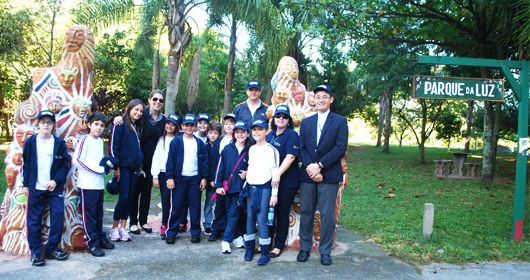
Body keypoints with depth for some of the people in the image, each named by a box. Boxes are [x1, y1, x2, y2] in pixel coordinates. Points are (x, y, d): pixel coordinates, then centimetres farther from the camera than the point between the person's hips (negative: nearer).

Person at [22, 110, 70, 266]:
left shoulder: (59, 143, 3)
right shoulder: (30, 142, 4)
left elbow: (65, 165, 2)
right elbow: (25, 164, 8)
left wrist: (56, 180, -11)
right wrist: (26, 184, 5)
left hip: (54, 188, 0)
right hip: (35, 188, 0)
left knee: (58, 216, -4)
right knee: (34, 220, 2)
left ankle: (52, 249, 11)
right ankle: (36, 252, 12)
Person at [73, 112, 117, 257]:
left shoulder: (100, 141, 15)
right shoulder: (85, 140, -8)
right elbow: (77, 160, -16)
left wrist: (106, 164, 3)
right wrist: (99, 169, -15)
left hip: (99, 184, 7)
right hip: (87, 185, -7)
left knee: (99, 214, 15)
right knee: (89, 215, -1)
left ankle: (100, 238, 26)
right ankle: (92, 243, 6)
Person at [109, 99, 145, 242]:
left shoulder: (137, 127, 14)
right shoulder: (120, 125, -7)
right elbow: (112, 146, -11)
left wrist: (139, 164, 13)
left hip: (134, 168, 6)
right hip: (123, 167, -6)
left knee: (129, 198, 8)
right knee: (123, 198, -7)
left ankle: (123, 227, 15)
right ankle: (115, 227, 10)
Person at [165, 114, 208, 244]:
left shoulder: (199, 143, 9)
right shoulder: (176, 142, 3)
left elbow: (204, 161, 10)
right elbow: (170, 160, 0)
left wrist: (204, 178, 4)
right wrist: (170, 177, -6)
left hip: (195, 178, 2)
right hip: (179, 178, -2)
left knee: (195, 205, 5)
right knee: (176, 206, 1)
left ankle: (195, 232, 15)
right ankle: (171, 232, 11)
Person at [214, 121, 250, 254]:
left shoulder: (250, 151, -1)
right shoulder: (227, 149, 1)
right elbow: (220, 167, 1)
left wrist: (247, 173, -8)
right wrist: (218, 185, -3)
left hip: (240, 187, -2)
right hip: (227, 186, 2)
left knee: (234, 213, -4)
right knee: (230, 212, 12)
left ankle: (226, 241, 1)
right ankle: (237, 236, 28)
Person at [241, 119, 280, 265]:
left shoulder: (271, 150, -7)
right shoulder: (251, 149, 14)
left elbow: (275, 173, -8)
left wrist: (274, 193, -12)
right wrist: (244, 187, 18)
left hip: (264, 188, -6)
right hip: (250, 188, 6)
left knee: (261, 219, -8)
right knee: (250, 218, 9)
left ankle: (265, 253, 1)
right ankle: (249, 248, 21)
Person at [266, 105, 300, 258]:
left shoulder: (292, 135, -8)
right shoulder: (270, 135, 12)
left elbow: (290, 157, -19)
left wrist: (278, 174, -28)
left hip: (287, 181, -6)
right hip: (269, 181, 6)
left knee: (282, 214, 4)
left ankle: (279, 245, 16)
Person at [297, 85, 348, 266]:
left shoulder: (340, 121, 3)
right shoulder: (306, 122, 14)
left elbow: (340, 148, -7)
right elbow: (302, 148, 7)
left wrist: (319, 166, -13)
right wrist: (310, 168, -9)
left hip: (329, 175, -3)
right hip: (307, 175, 3)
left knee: (327, 214, 0)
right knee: (306, 212, 6)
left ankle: (325, 251, 12)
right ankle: (305, 248, 18)